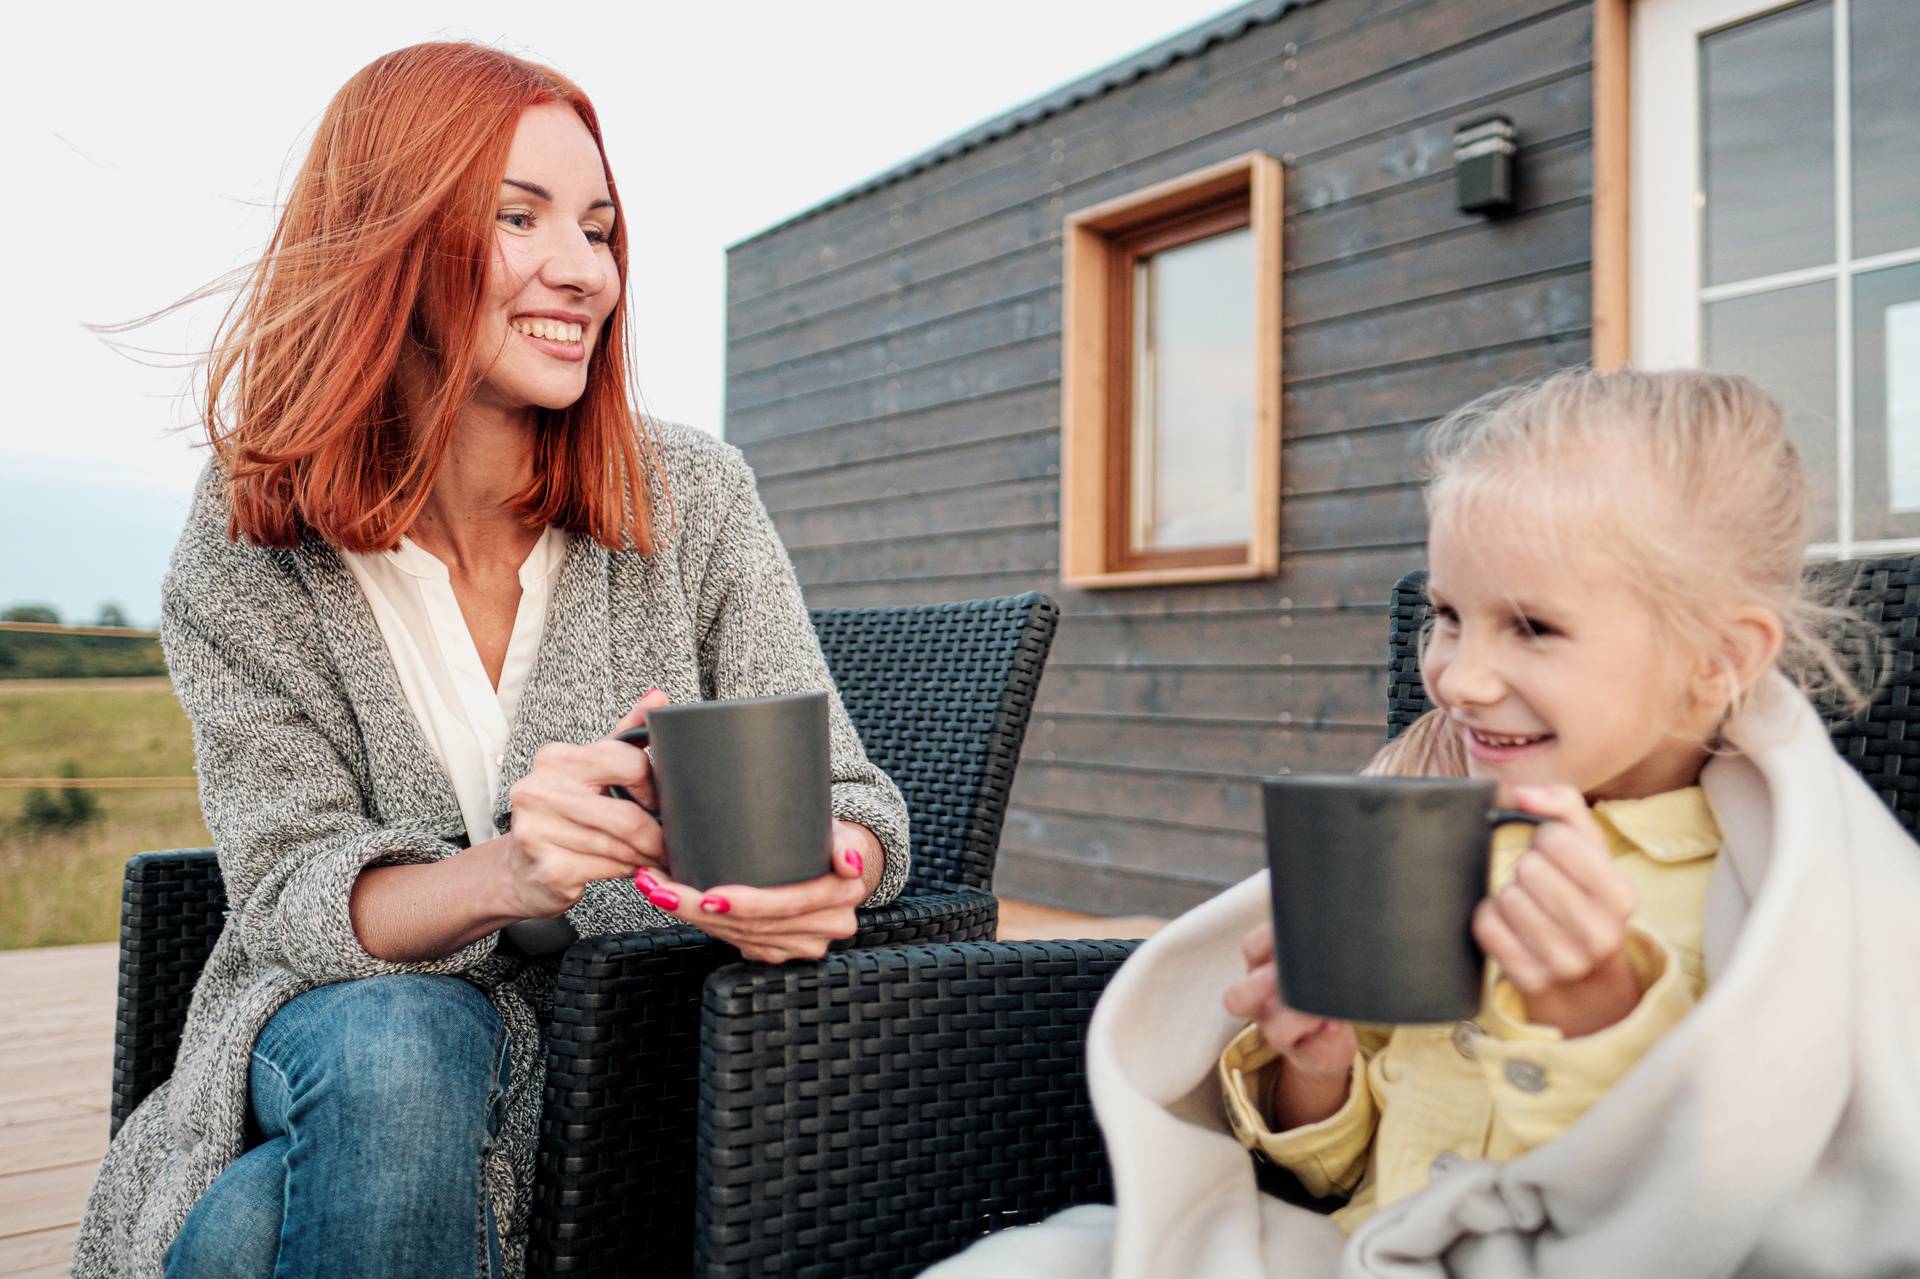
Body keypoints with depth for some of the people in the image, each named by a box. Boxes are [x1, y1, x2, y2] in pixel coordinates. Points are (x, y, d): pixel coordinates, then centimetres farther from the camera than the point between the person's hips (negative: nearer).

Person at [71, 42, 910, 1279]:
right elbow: (291, 890, -13)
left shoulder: (693, 498, -6)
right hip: (345, 1031, 1)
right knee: (394, 1044, -34)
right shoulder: (248, 556, -6)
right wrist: (499, 877, -36)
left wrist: (825, 871, -32)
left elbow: (843, 792, -6)